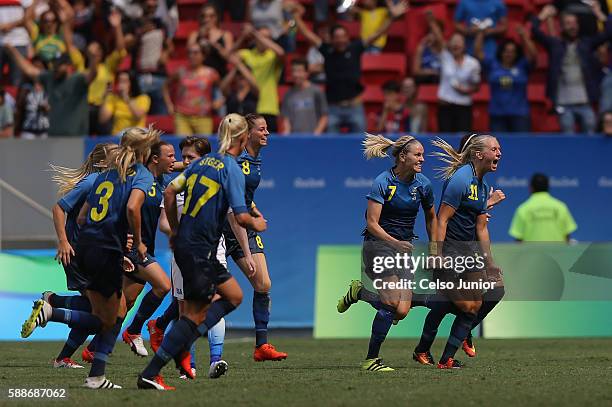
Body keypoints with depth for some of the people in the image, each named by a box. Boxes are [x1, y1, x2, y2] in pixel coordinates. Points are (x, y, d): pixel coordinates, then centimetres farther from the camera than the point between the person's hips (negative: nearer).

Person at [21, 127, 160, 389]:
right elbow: (132, 208, -22)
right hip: (107, 251, -8)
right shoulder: (142, 175, -2)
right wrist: (138, 242, -7)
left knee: (119, 312, 16)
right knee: (106, 320, 4)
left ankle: (97, 377, 9)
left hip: (84, 248, 8)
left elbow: (81, 217, 18)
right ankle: (49, 312, -14)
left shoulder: (106, 175, 19)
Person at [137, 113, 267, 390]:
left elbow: (169, 192, 9)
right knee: (195, 313, -3)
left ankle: (181, 345, 7)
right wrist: (256, 224, 4)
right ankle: (150, 374, -5)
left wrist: (175, 230, 17)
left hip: (184, 242, 9)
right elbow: (241, 217, -18)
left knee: (234, 296, 16)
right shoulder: (232, 170, -12)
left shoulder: (202, 162, 10)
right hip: (200, 250, -9)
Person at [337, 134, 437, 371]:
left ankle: (359, 292, 18)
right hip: (378, 245, -6)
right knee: (394, 302, -21)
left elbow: (431, 218, 20)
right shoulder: (383, 182, -13)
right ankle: (371, 359, -9)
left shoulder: (423, 185, 3)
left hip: (405, 248, 6)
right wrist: (395, 242, -27)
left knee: (401, 312, -10)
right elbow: (372, 223, -16)